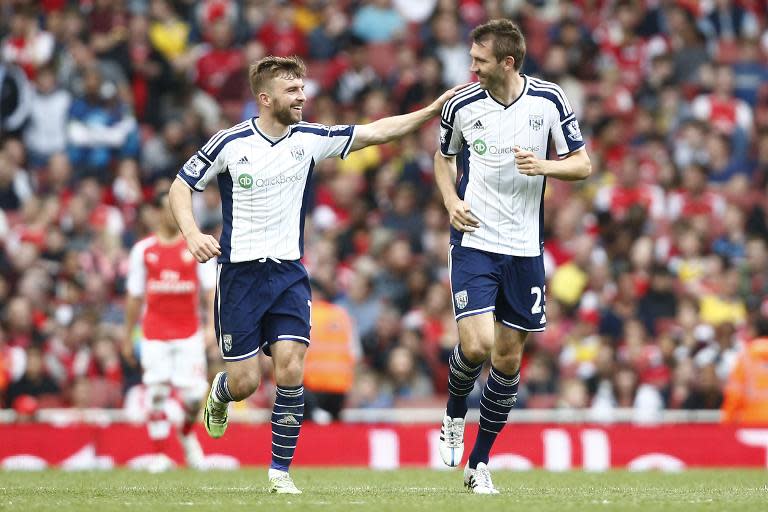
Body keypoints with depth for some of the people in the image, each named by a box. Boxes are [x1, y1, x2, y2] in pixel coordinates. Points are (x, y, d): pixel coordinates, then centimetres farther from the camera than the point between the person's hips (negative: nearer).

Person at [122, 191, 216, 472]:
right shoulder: (143, 249, 5)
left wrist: (212, 325, -13)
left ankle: (187, 433, 25)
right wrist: (127, 336, 12)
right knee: (157, 393, -7)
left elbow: (210, 288, 0)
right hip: (154, 335, 0)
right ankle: (159, 454, 2)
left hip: (189, 333, 0)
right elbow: (134, 296, 11)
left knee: (194, 393, -7)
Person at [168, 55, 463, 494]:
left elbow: (376, 132, 0)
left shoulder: (309, 139, 1)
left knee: (291, 369, -13)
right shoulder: (230, 143, -7)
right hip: (240, 273, -2)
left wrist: (434, 109, -8)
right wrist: (193, 235, -15)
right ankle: (219, 394, 36)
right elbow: (180, 187, 2)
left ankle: (281, 470, -1)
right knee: (245, 382, -2)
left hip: (289, 274, 2)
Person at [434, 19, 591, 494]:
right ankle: (454, 416, 14)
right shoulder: (462, 105, -3)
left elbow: (583, 164, 2)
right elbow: (443, 157, 16)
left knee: (509, 356, 5)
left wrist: (544, 165, -18)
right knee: (477, 345, -18)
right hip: (475, 242, -1)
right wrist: (452, 202, -1)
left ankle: (479, 463, 18)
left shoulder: (550, 100, -4)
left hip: (524, 247, 1)